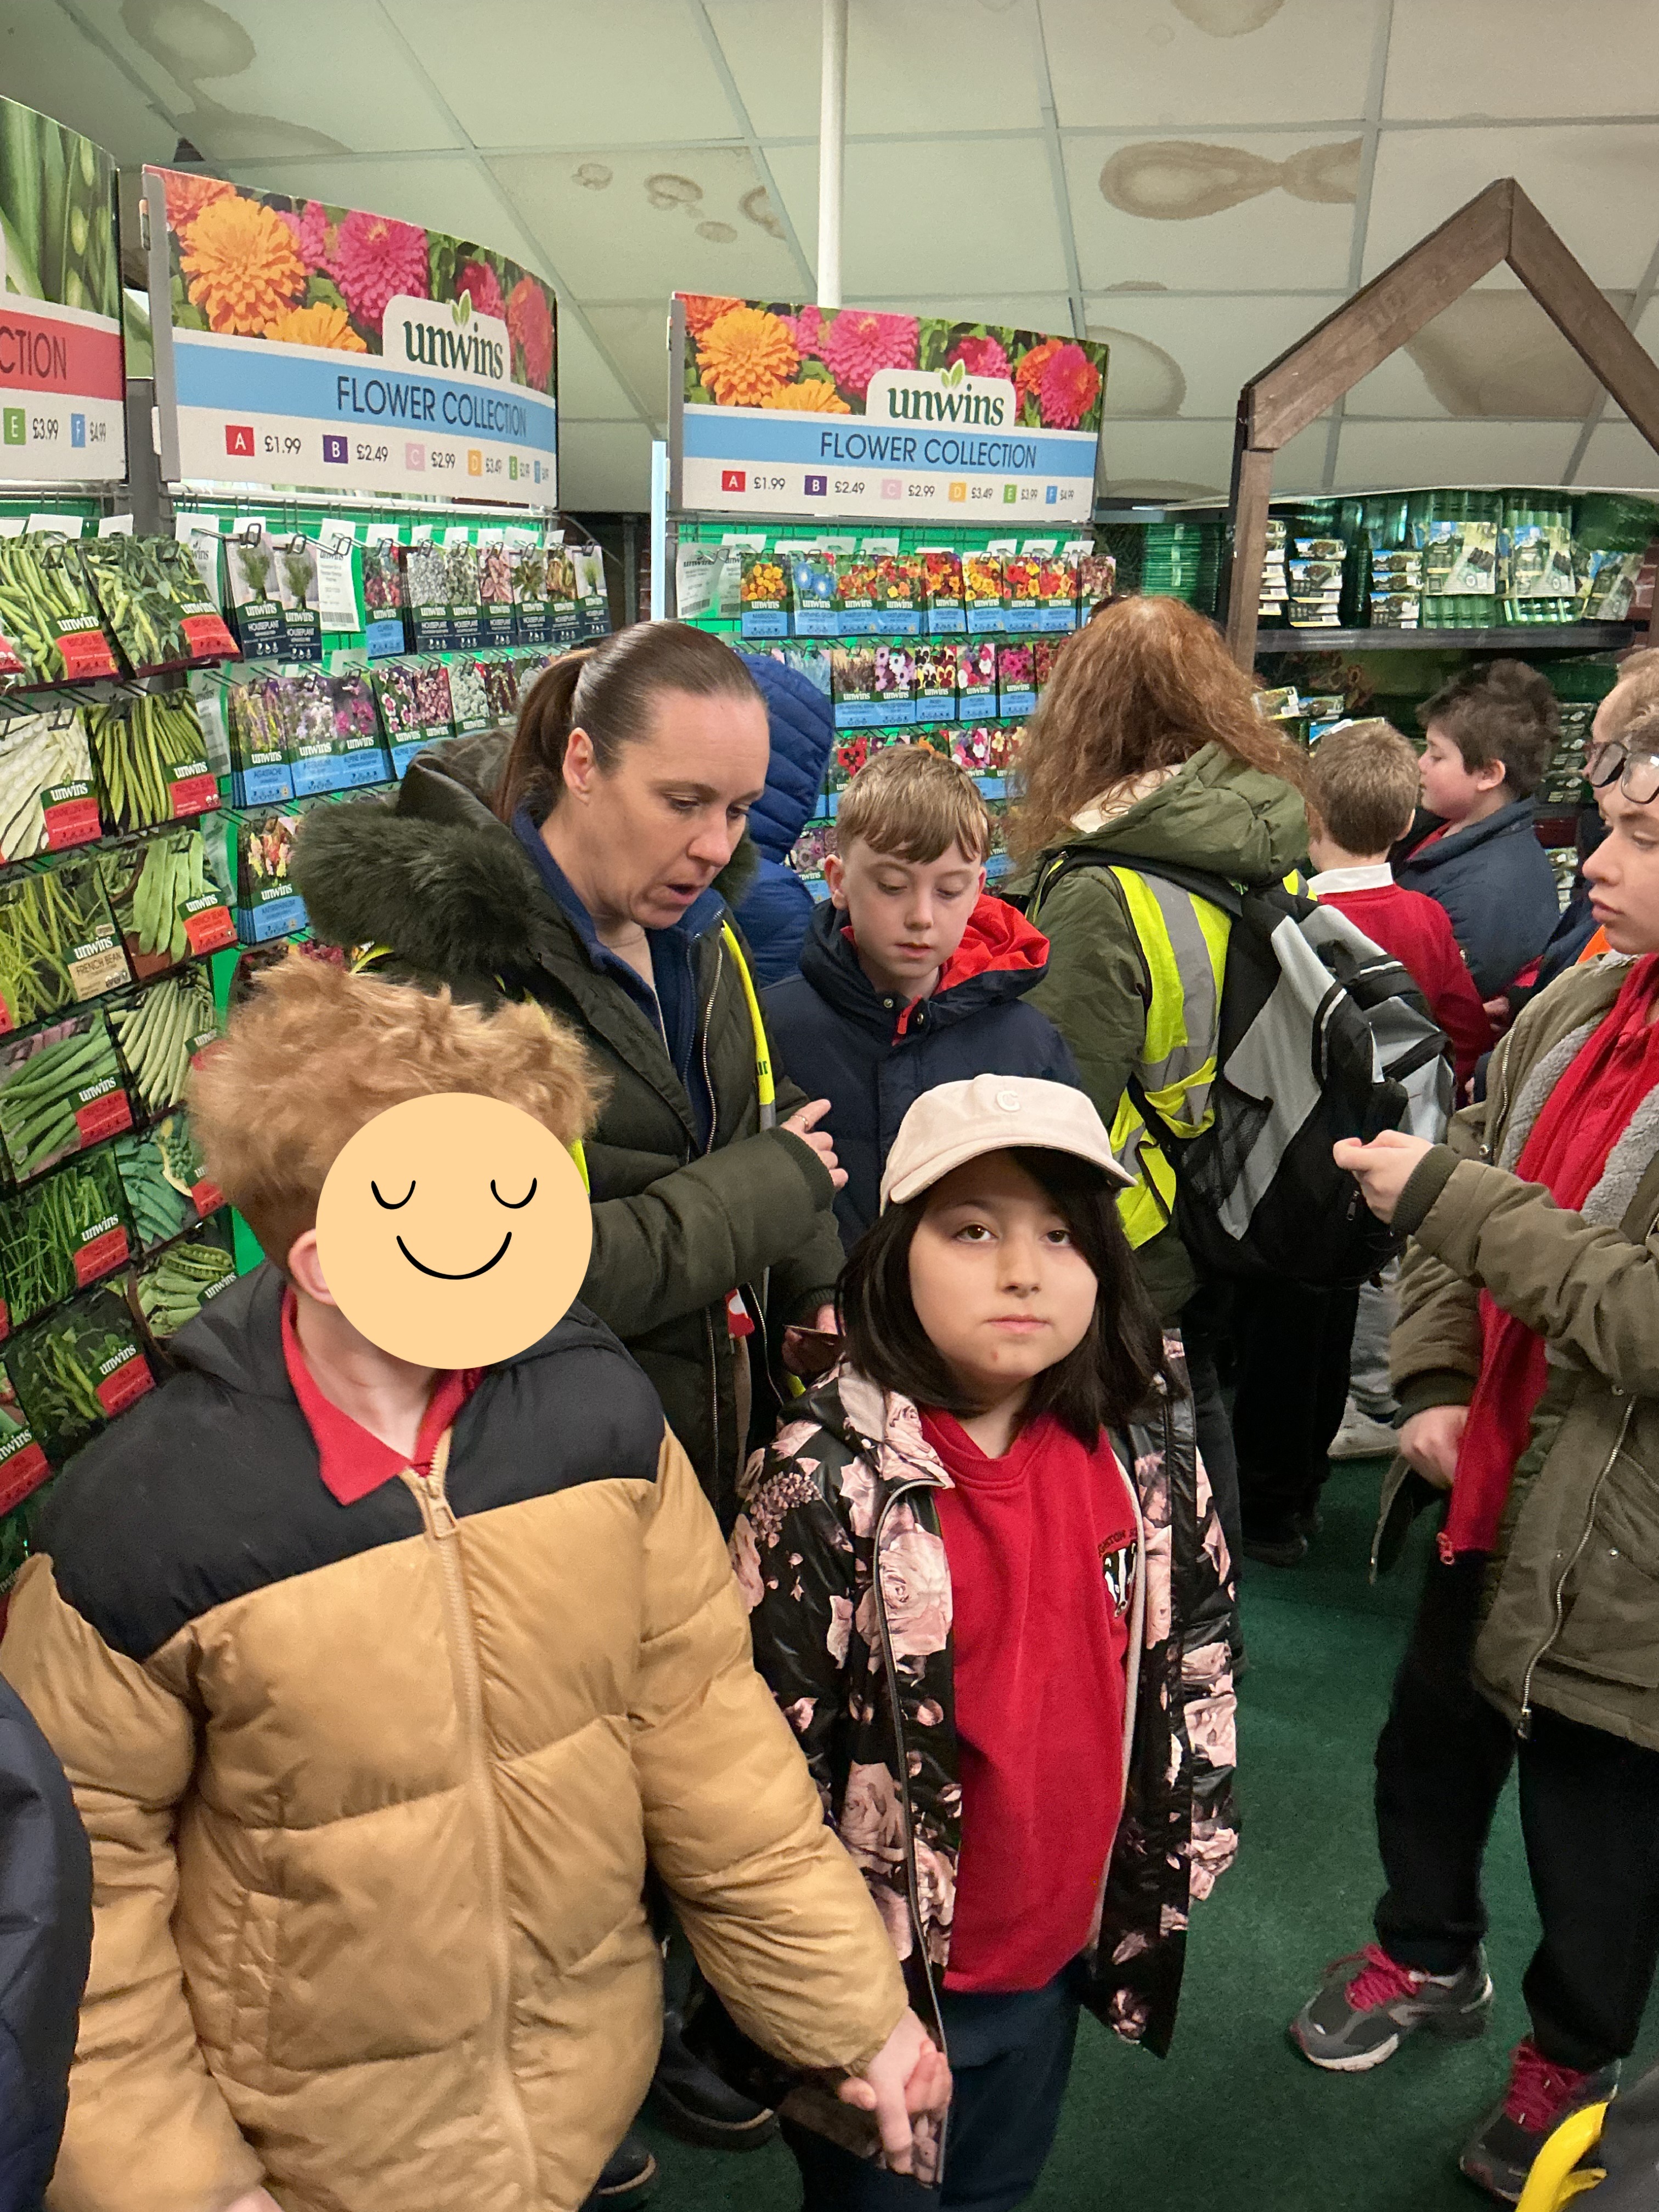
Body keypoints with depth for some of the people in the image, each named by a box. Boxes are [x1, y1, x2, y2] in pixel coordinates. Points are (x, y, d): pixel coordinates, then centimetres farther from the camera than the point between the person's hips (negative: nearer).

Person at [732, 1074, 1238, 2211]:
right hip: (882, 1969, -4)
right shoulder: (829, 1480, -25)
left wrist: (1184, 1842, 9)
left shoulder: (1146, 1448, -10)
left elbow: (1199, 1639, 5)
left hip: (1063, 1945, 5)